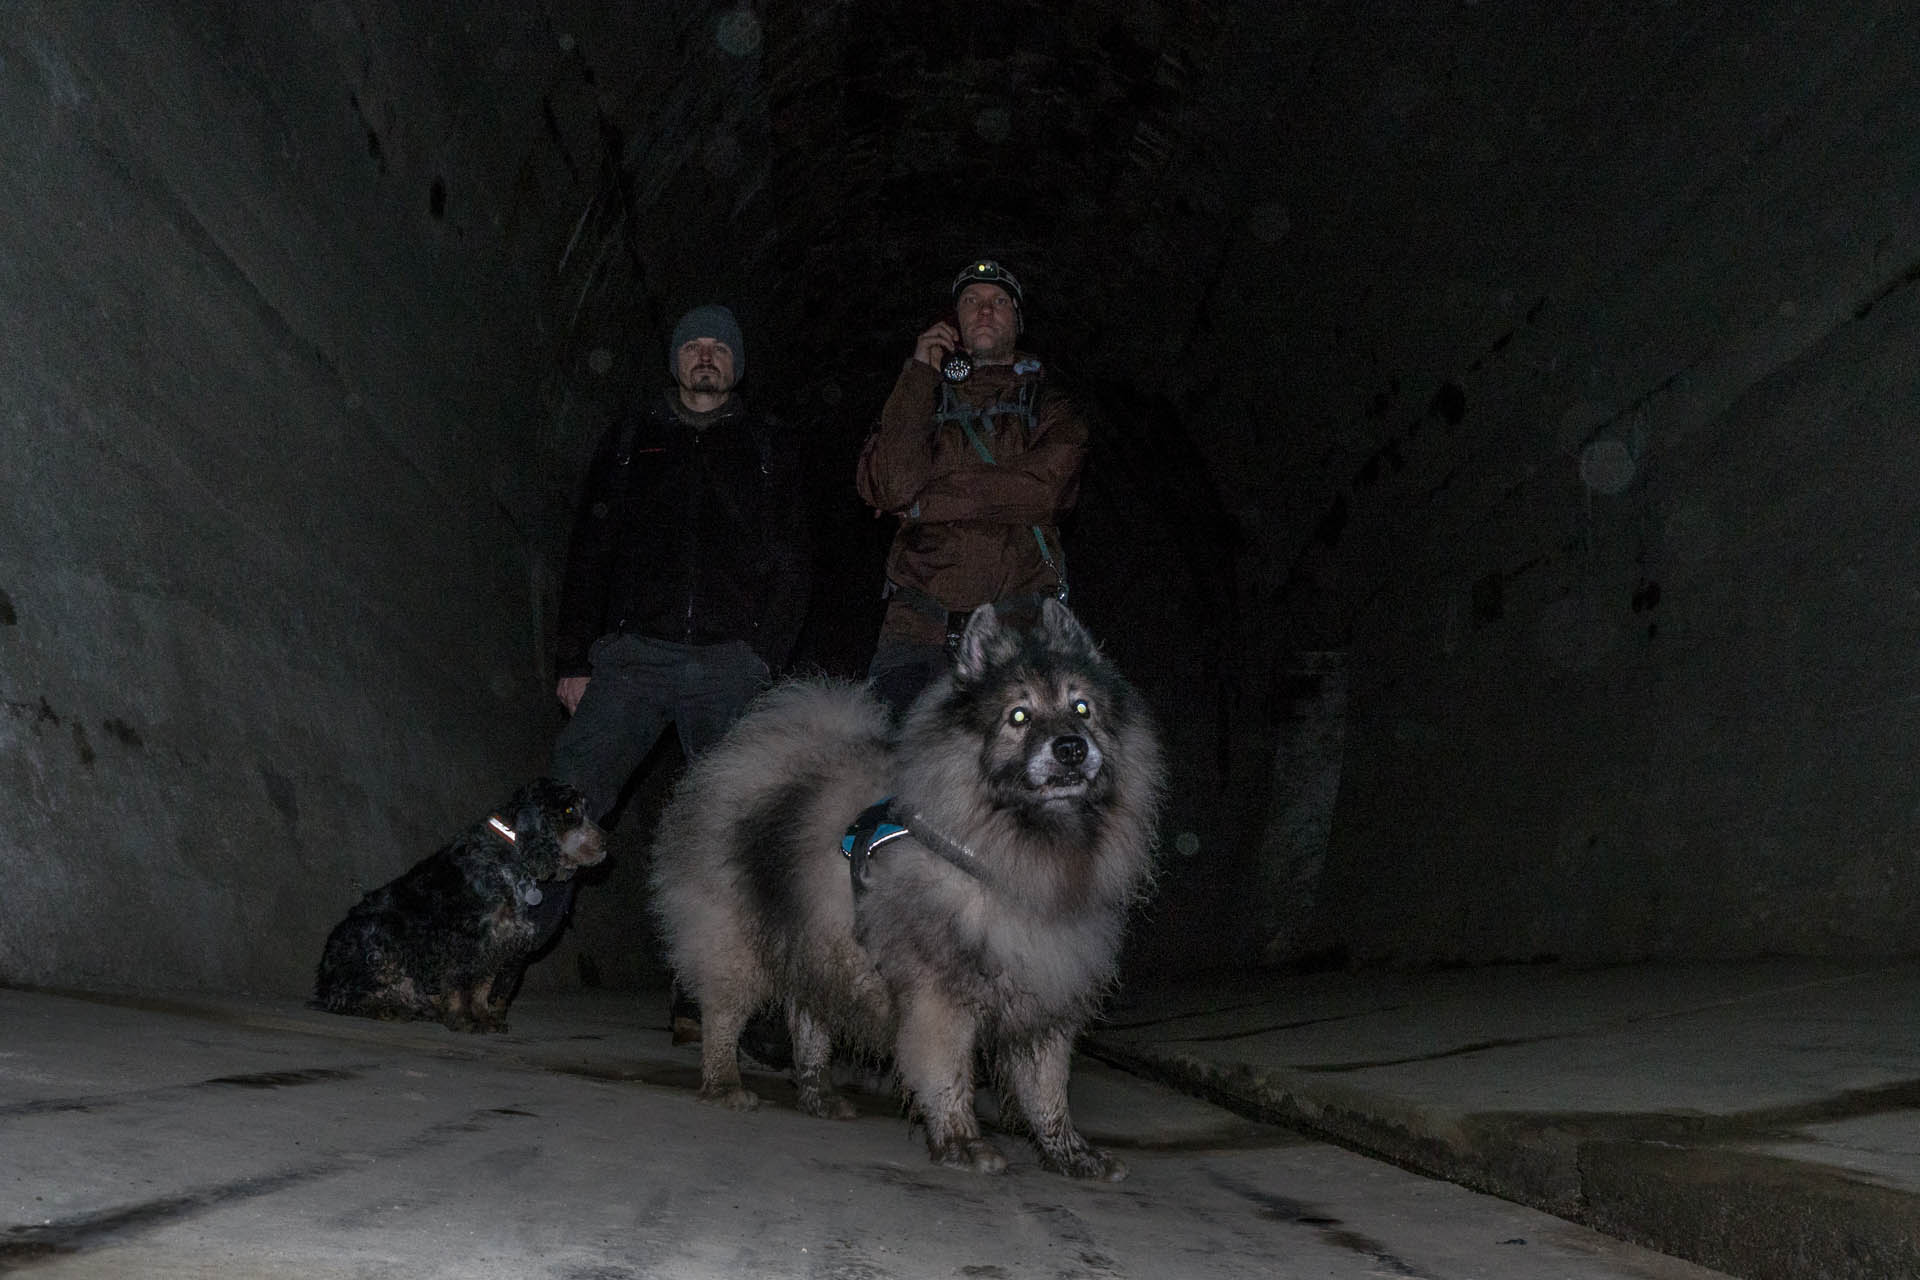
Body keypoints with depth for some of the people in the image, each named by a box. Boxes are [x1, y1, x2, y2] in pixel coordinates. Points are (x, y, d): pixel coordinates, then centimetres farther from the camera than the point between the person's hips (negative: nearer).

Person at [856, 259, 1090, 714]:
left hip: (1016, 625, -1)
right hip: (919, 625, 1)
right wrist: (919, 376, -1)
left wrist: (925, 501, -5)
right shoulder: (919, 400, 17)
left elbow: (1041, 489, -7)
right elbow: (888, 487, -3)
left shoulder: (1051, 410, 14)